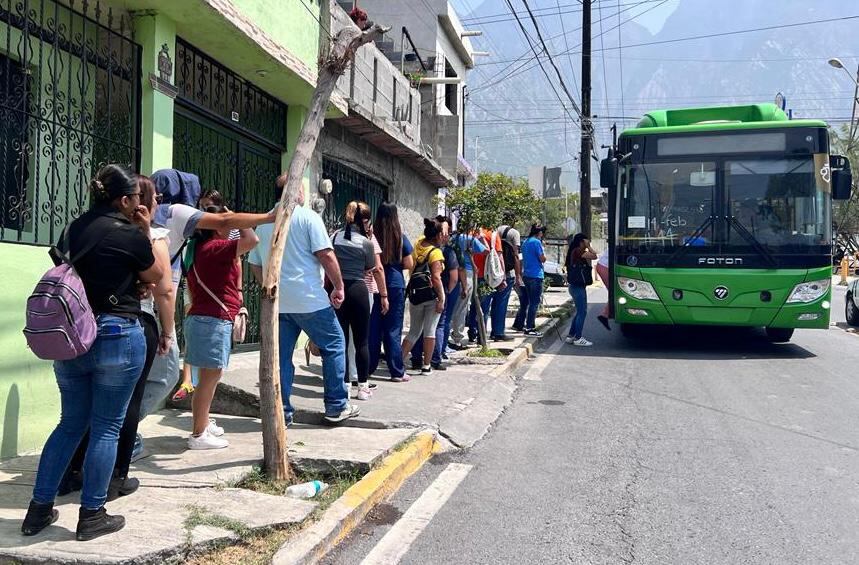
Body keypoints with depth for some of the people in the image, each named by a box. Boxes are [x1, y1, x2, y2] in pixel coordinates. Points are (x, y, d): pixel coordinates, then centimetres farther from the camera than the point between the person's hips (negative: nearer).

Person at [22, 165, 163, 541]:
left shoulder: (72, 230, 9)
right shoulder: (130, 235, -11)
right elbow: (156, 278, 4)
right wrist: (145, 233, 5)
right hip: (117, 336, -7)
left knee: (71, 423, 16)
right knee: (106, 426, 3)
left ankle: (39, 509, 19)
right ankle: (91, 516, 9)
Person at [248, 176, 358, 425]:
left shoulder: (263, 223, 12)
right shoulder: (307, 217, -5)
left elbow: (254, 265, 17)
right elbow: (326, 255, -12)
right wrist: (339, 287, -4)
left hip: (276, 302, 6)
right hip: (309, 300, -5)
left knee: (281, 357, 9)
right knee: (333, 347, 8)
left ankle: (281, 413, 11)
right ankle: (336, 406, 11)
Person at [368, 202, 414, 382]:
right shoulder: (400, 237, -5)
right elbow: (409, 264, -2)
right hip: (395, 286, -1)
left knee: (373, 328, 10)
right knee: (393, 330, 4)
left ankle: (369, 367, 17)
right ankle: (397, 372, 8)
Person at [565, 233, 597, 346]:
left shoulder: (575, 252, 16)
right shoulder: (578, 251, -15)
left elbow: (588, 264, 19)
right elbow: (594, 256, -20)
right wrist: (588, 246, -8)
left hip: (576, 286, 10)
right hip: (578, 287, -10)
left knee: (580, 312, 16)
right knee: (582, 312, -5)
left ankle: (570, 336, 20)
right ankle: (578, 338, -1)